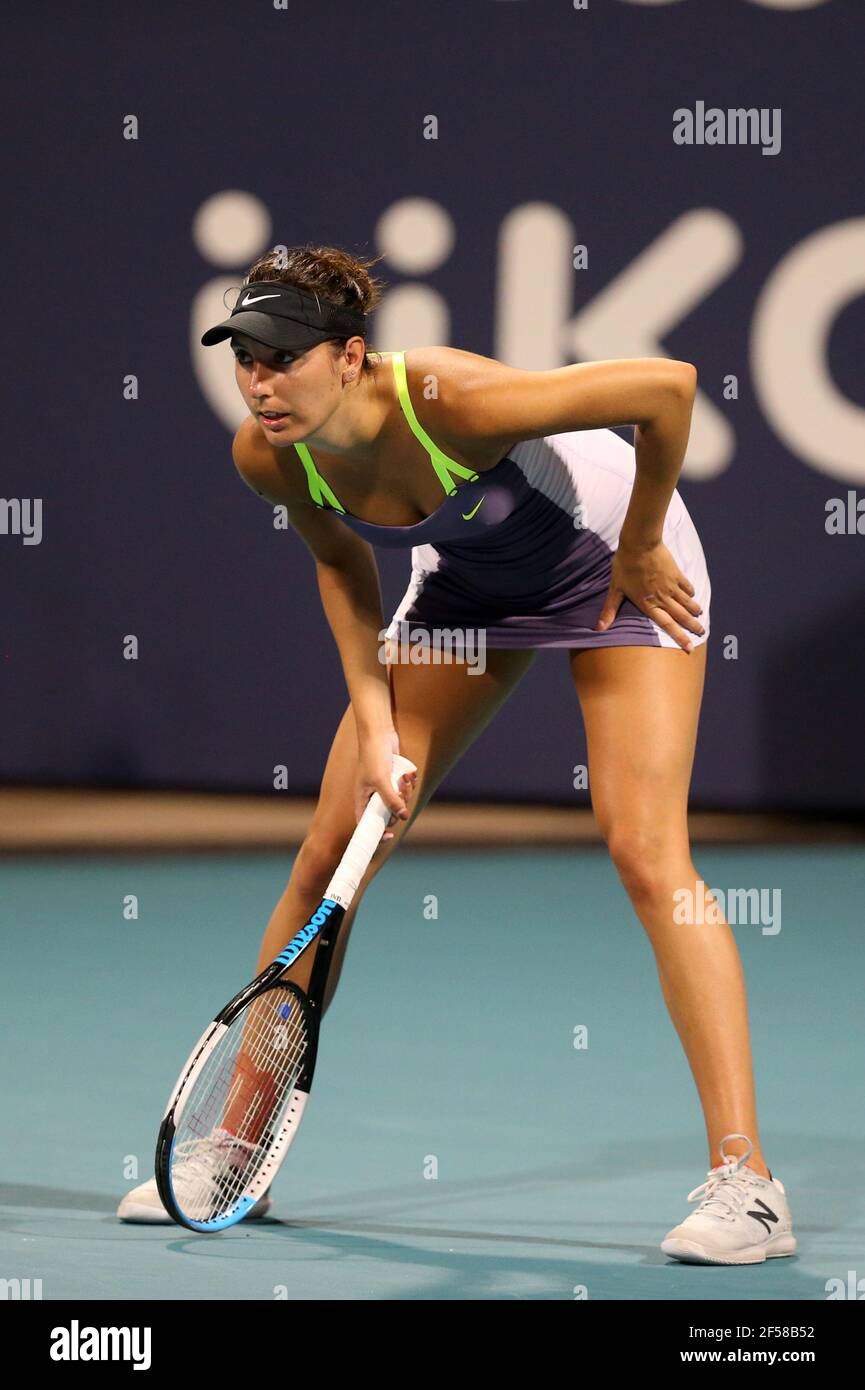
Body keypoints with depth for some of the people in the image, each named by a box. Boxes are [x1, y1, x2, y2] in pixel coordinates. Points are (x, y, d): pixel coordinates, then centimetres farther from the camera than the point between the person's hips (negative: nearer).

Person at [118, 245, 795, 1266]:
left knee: (643, 848, -21)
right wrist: (373, 718, -7)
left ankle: (745, 1186, -21)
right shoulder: (268, 457, -21)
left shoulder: (451, 403, -40)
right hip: (467, 577, 6)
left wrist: (640, 550, -21)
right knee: (328, 855, 2)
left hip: (614, 554, -6)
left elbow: (668, 386, -32)